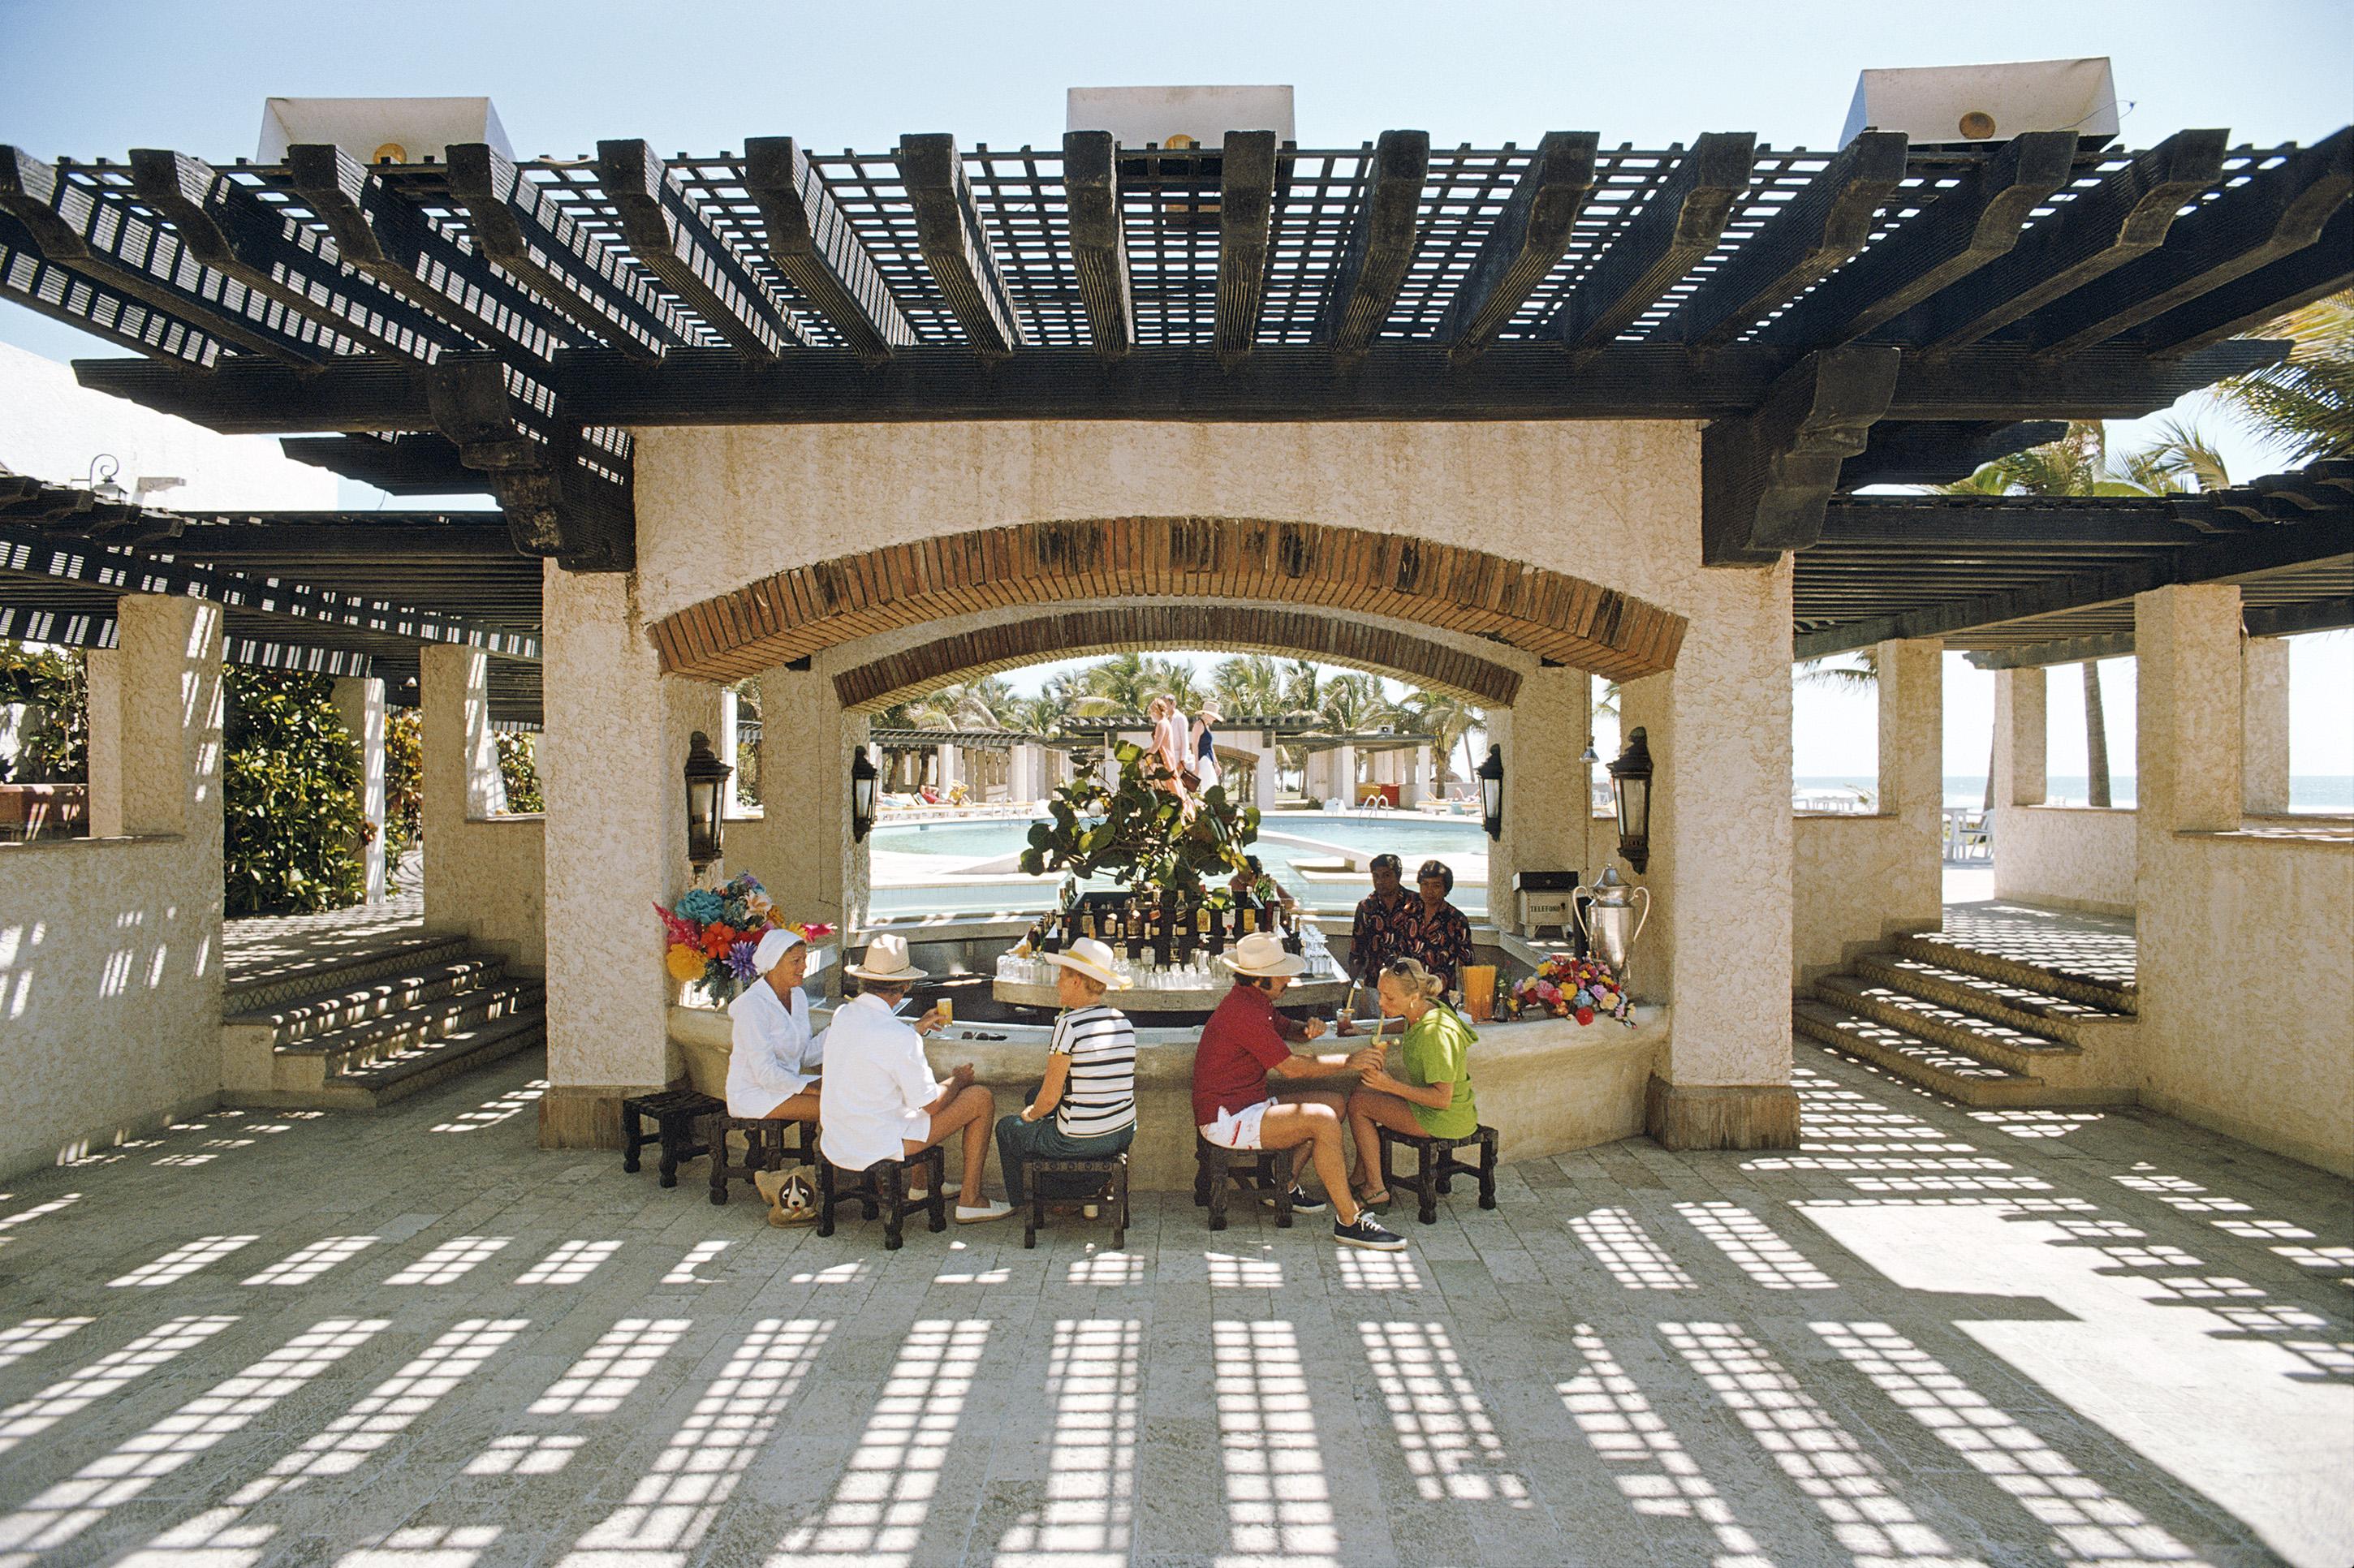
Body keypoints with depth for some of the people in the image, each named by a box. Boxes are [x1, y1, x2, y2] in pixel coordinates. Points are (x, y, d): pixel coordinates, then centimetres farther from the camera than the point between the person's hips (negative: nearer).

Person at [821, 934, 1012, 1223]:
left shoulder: (842, 1015, -1)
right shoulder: (897, 1037, -24)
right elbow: (931, 1104, -15)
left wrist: (917, 1030, 27)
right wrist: (958, 1078, 5)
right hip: (877, 1147, -8)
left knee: (914, 1079, 32)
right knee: (981, 1098, 2)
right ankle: (970, 1200, 11)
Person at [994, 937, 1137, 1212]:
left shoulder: (1069, 1024, -19)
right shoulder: (1124, 1022, 3)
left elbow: (1050, 1097, -16)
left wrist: (1029, 1115, 7)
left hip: (1080, 1142, -7)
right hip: (1123, 1135, 7)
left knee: (1007, 1127, 20)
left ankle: (1020, 1203, 38)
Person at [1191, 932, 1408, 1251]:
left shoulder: (1254, 1002, 11)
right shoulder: (1242, 1012, -22)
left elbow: (1285, 1027, 26)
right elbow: (1291, 1067, -20)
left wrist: (1307, 1029, 0)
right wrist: (1348, 1061, -10)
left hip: (1247, 1105, 11)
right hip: (1226, 1119, -11)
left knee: (1335, 1103, 13)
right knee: (1323, 1119, -25)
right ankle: (1348, 1221, -19)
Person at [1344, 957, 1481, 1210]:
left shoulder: (1435, 1032, -28)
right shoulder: (1419, 1014, 0)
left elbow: (1442, 1099, -27)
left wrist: (1392, 1086, -25)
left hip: (1446, 1120, -10)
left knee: (1358, 1104, -6)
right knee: (1366, 1086, 15)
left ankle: (1375, 1191, 1)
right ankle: (1360, 1178, 18)